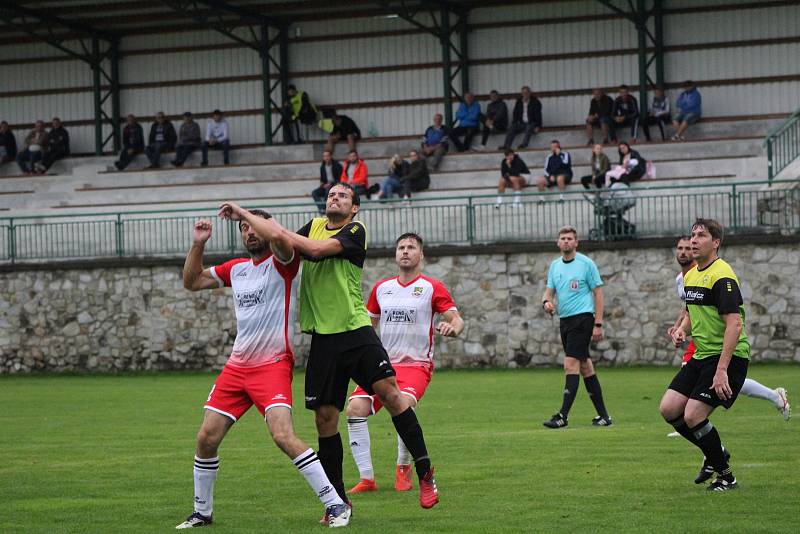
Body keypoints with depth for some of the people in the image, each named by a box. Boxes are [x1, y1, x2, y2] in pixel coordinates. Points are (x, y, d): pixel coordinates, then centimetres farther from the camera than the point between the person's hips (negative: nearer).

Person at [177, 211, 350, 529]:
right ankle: (202, 512, 21)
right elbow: (192, 282, 25)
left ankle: (336, 505, -17)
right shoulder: (235, 269, 14)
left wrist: (243, 212, -15)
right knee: (206, 438, 3)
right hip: (237, 366, 7)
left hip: (273, 365, -7)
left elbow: (279, 237, -28)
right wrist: (198, 244, 12)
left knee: (283, 435, -23)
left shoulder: (282, 261, -5)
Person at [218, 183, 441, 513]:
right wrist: (245, 216, 1)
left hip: (355, 331, -4)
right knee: (325, 416, 2)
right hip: (323, 337, 5)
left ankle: (424, 474, -11)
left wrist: (278, 231, -9)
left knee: (389, 390, -19)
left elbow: (317, 249, -16)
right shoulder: (315, 226, 16)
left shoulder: (355, 231, -2)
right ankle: (338, 500, 12)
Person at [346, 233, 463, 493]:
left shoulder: (432, 287, 1)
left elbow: (456, 319, -5)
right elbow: (368, 323, 26)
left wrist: (452, 328, -28)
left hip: (416, 364, -4)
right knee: (355, 407, -19)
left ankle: (403, 468, -8)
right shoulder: (381, 288, 14)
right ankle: (367, 478, -13)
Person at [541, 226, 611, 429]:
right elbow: (549, 291, 15)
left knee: (571, 364, -15)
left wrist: (598, 324, -10)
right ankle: (603, 415, 15)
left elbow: (598, 293, -5)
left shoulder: (586, 263, -5)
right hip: (564, 320, 7)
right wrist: (546, 302, -10)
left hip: (582, 318, -7)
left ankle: (563, 416, -17)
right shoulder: (555, 266, 13)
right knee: (585, 366, 9)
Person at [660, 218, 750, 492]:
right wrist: (682, 329, 3)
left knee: (693, 416, -15)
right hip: (701, 355, 9)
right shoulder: (690, 276, 12)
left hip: (728, 356, -9)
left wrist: (721, 371, -28)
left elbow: (734, 325, -23)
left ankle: (726, 475, 4)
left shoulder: (722, 276, -17)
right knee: (668, 409, 2)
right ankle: (714, 454, 22)